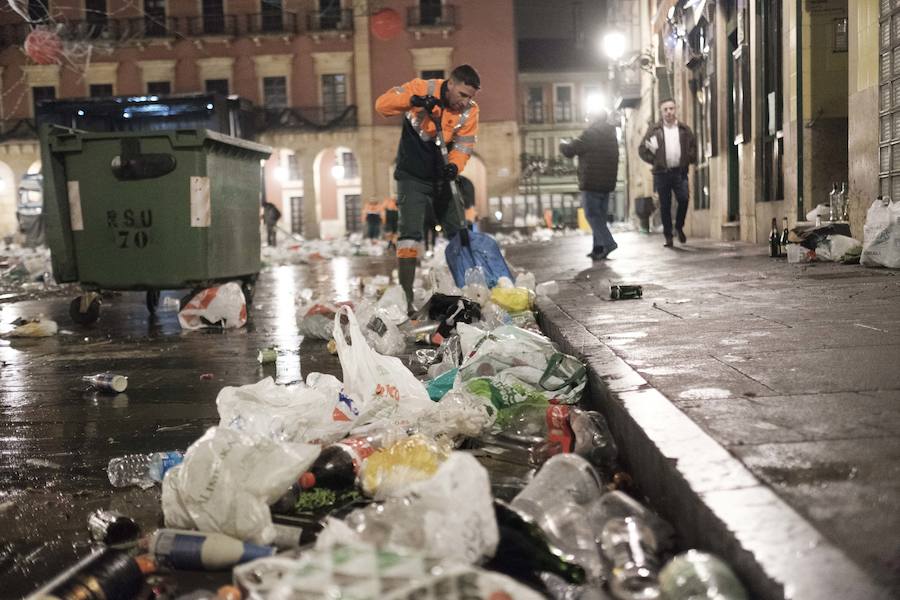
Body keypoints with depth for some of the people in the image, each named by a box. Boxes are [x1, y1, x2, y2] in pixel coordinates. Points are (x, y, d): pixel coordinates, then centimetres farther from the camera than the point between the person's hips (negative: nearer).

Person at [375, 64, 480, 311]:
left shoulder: (470, 110, -7)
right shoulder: (422, 88, -16)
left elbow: (463, 146, -7)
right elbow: (382, 104, -22)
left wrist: (454, 166, -28)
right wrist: (413, 101, -38)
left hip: (443, 179, 4)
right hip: (413, 177, -4)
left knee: (459, 234, 7)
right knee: (411, 233, -15)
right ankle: (406, 298, -14)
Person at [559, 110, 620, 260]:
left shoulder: (590, 134, -13)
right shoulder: (611, 136, 12)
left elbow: (569, 151, -9)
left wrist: (563, 145, 14)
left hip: (591, 183, -7)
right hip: (607, 183, 8)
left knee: (592, 215, -5)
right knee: (600, 215, 12)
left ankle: (608, 243, -17)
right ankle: (598, 248, 12)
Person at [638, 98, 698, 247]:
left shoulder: (684, 129, 9)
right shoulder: (654, 129, 4)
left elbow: (693, 146, 18)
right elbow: (642, 149, 6)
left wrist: (689, 159, 3)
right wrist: (654, 161, -1)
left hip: (680, 172, 1)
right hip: (662, 173, -1)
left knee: (683, 199, -14)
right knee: (665, 205, 1)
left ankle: (679, 227, 10)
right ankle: (668, 236, 9)